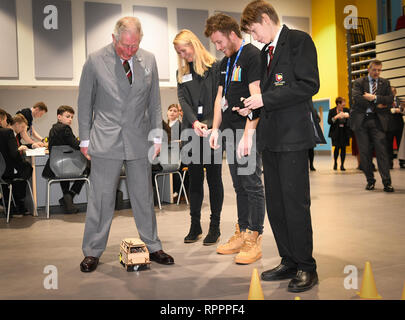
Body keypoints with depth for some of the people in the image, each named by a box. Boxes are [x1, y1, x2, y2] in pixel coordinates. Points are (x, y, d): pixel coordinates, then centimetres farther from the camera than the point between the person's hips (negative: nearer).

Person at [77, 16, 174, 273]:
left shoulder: (149, 60, 5)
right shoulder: (95, 61, -3)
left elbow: (155, 102, 12)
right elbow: (85, 103, 2)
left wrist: (157, 135, 9)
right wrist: (85, 139, 1)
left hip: (139, 140, 3)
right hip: (105, 141, -2)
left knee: (144, 196, 10)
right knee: (101, 198, 2)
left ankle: (153, 247, 23)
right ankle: (93, 252, 17)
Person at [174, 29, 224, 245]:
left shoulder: (214, 67, 1)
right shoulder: (182, 73, 15)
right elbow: (183, 100, 2)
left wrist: (210, 124, -17)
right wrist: (195, 122, -14)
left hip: (212, 129, -4)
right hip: (192, 131, 4)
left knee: (214, 177, 1)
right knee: (194, 177, 7)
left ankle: (215, 227, 9)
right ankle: (195, 226, 15)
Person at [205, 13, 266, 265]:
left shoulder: (252, 56, -8)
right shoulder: (226, 62, 19)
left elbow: (256, 98, -16)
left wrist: (248, 134, -22)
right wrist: (216, 128, 10)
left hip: (248, 130, -8)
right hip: (231, 130, 8)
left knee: (252, 184, -5)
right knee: (239, 185, 12)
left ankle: (255, 240, 1)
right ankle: (242, 233, 20)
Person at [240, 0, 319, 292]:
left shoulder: (299, 40, -4)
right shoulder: (265, 52, 21)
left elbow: (309, 85, -15)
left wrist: (265, 99, -14)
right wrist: (254, 105, 6)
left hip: (293, 135, -8)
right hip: (271, 136, 8)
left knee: (295, 202, -5)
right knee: (275, 204, 9)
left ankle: (306, 268, 7)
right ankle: (289, 262, 20)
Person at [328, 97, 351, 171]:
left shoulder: (347, 110, 6)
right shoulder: (332, 111, 0)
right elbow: (329, 121, -8)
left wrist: (348, 116, -14)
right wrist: (336, 117, -19)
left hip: (345, 132, 2)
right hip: (336, 133, -2)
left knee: (343, 148, 0)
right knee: (337, 148, -6)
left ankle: (342, 165, 8)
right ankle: (335, 163, 18)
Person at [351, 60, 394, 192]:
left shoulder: (385, 83, 14)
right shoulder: (359, 82, 8)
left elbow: (390, 99, 0)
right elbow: (357, 98, -8)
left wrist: (375, 98, -13)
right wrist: (376, 105, -7)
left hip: (377, 120, 0)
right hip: (361, 120, 0)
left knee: (381, 150, -9)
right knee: (364, 152, 2)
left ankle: (387, 182, -9)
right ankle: (370, 180, 13)